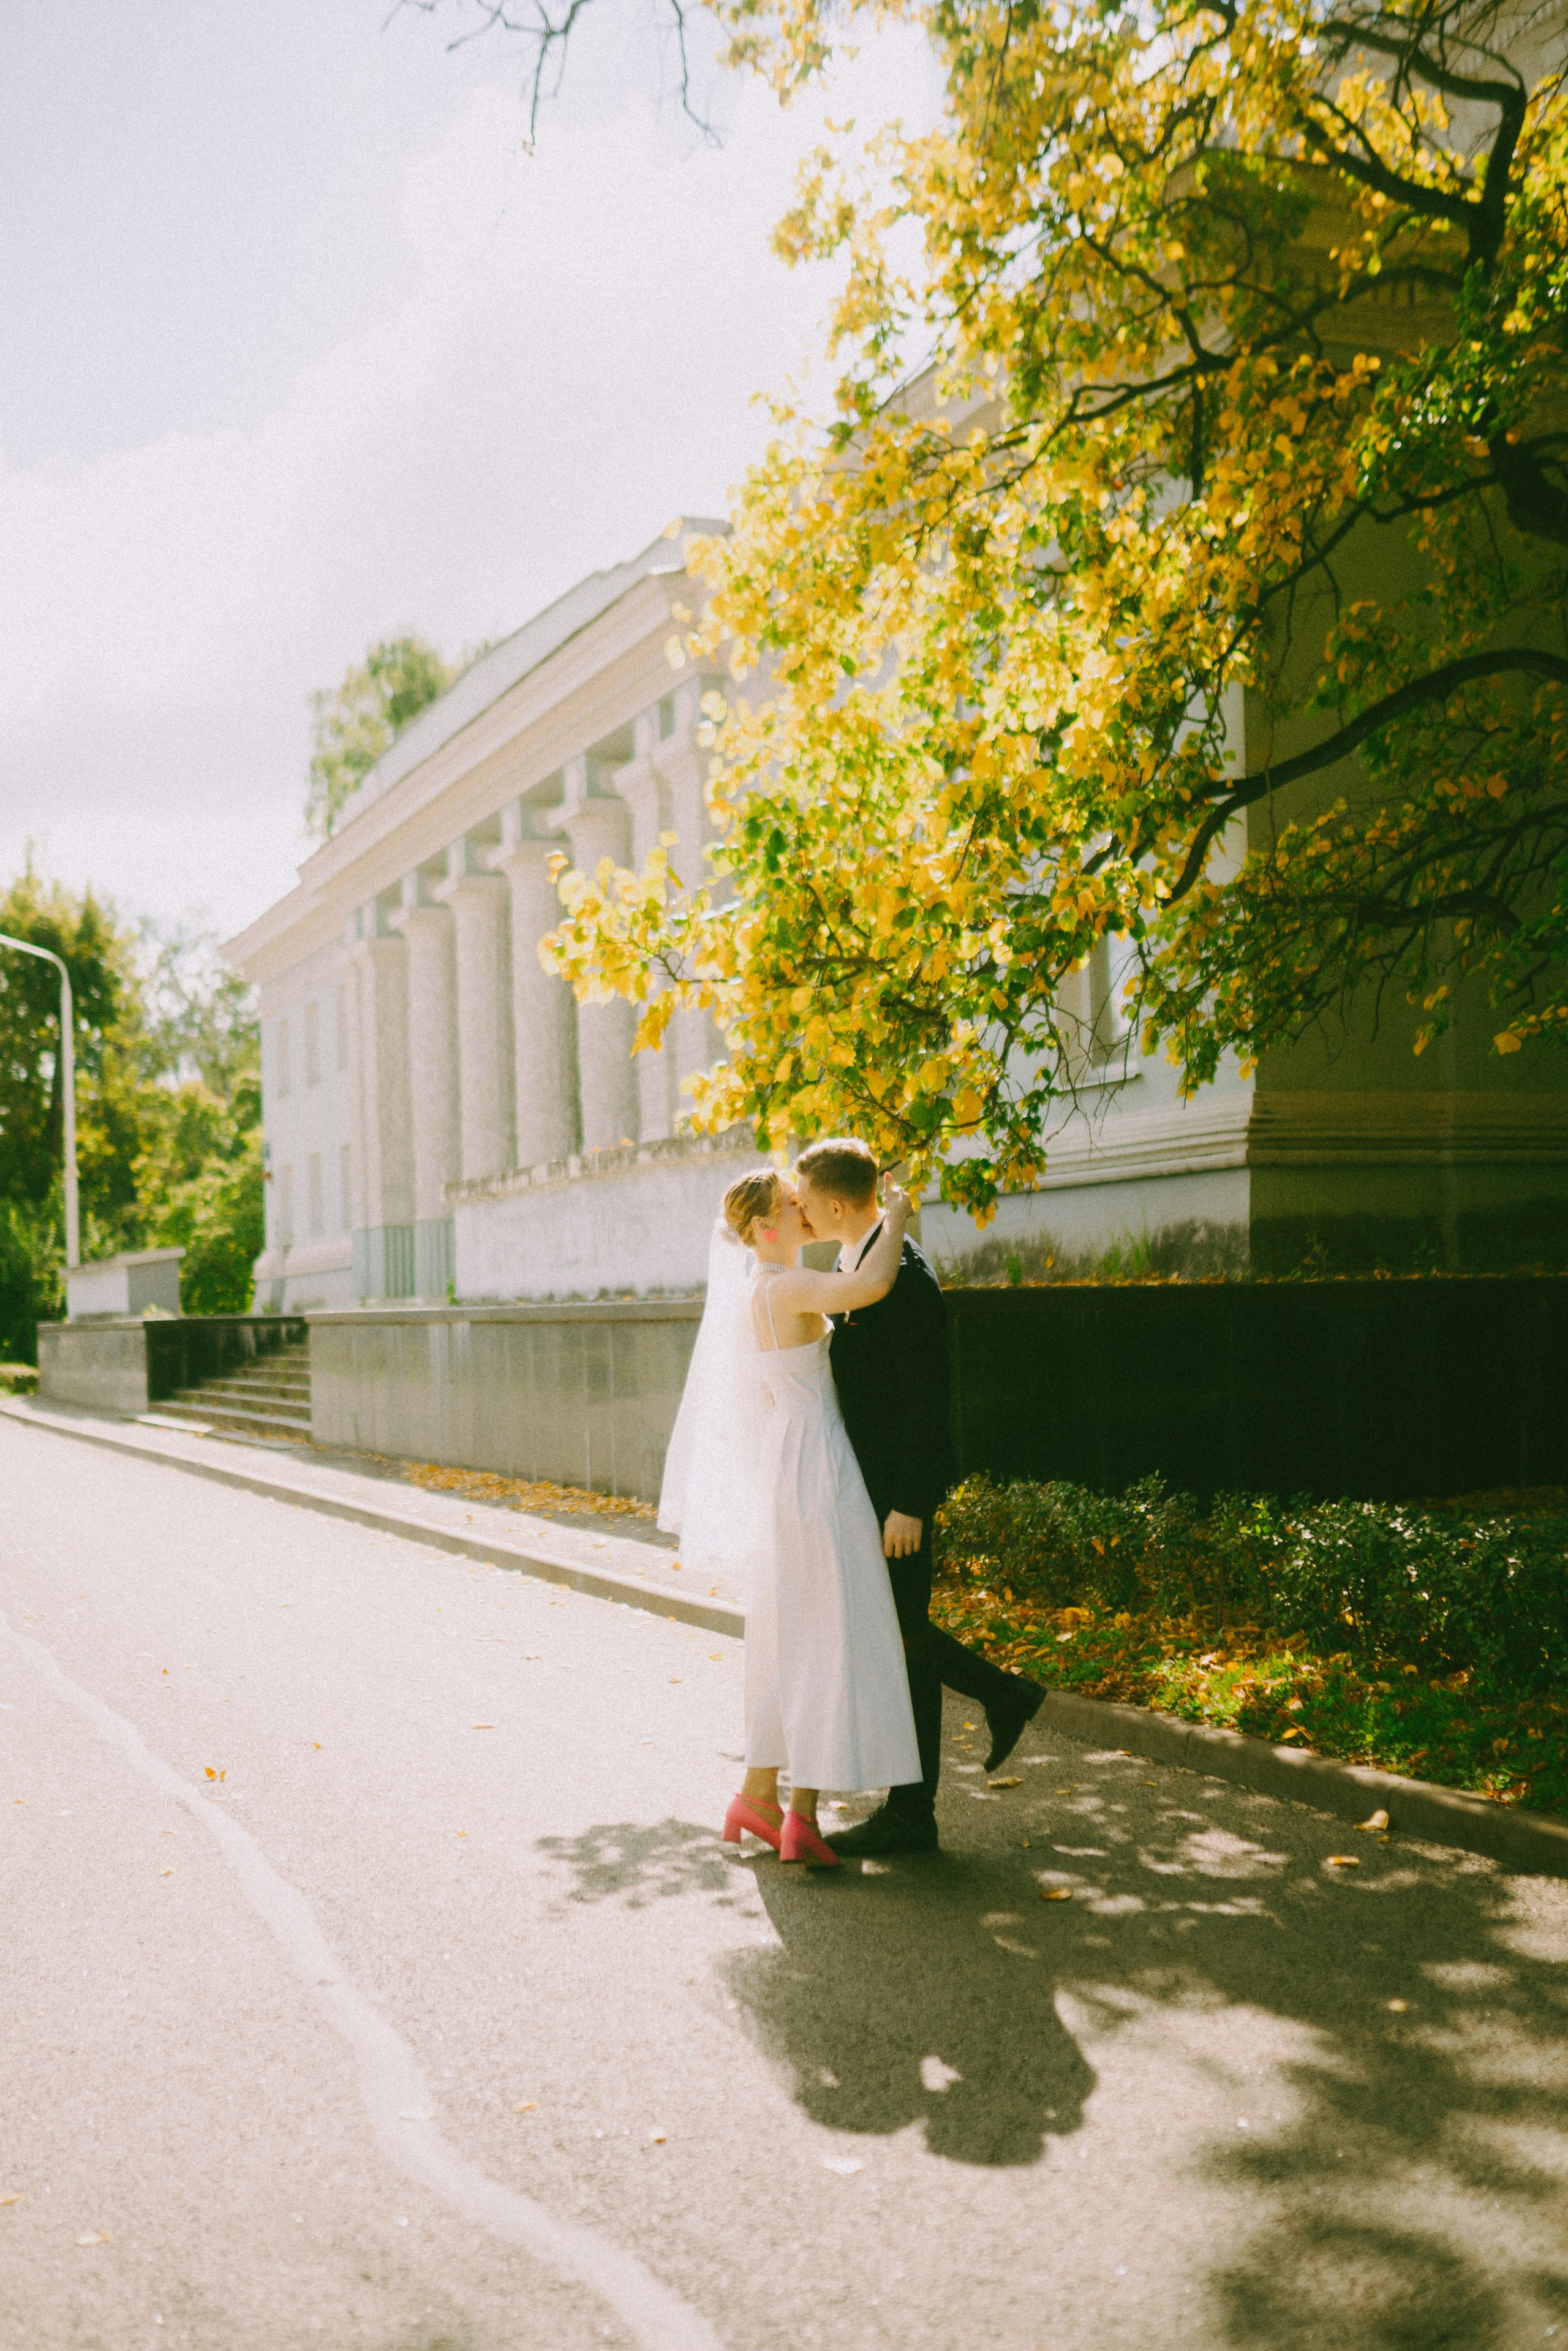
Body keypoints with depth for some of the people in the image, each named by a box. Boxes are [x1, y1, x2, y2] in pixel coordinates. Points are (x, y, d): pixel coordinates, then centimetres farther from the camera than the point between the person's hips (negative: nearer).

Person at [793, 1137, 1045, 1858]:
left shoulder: (905, 1276, -20)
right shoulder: (851, 1266, 11)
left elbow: (927, 1398, -21)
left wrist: (909, 1504, -21)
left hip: (898, 1487, -10)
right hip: (863, 1480, 10)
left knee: (900, 1638, -1)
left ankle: (910, 1814, 11)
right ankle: (1001, 1694, 29)